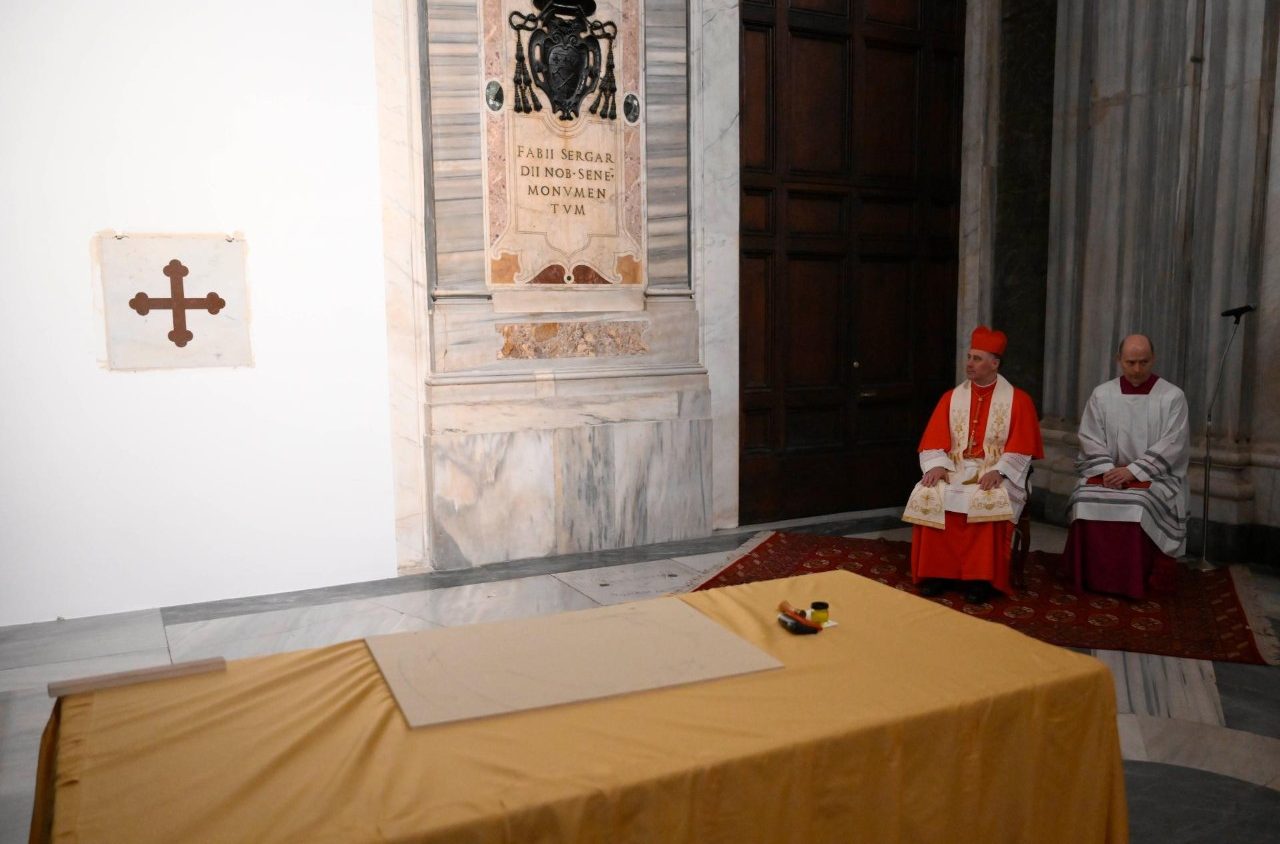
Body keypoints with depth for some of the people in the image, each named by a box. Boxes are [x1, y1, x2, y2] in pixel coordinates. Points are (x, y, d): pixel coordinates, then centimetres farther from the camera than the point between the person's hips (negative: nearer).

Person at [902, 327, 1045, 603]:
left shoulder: (1018, 400, 3)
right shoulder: (951, 398, 11)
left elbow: (1021, 446, -5)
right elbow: (933, 440, 5)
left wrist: (998, 471, -20)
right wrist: (936, 465, -15)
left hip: (996, 474, -3)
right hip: (954, 470, 3)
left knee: (990, 502, -35)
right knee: (928, 496, -27)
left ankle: (982, 578, -24)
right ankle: (937, 573, -19)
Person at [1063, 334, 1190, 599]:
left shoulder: (1172, 396, -1)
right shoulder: (1102, 394, 6)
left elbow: (1172, 445, -9)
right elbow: (1090, 439, 3)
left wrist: (1133, 471, -18)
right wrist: (1107, 471, -14)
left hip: (1156, 476, -2)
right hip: (1108, 472, 2)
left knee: (1139, 505, -34)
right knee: (1086, 499, -28)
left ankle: (1135, 582, -19)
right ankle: (1091, 576, -15)